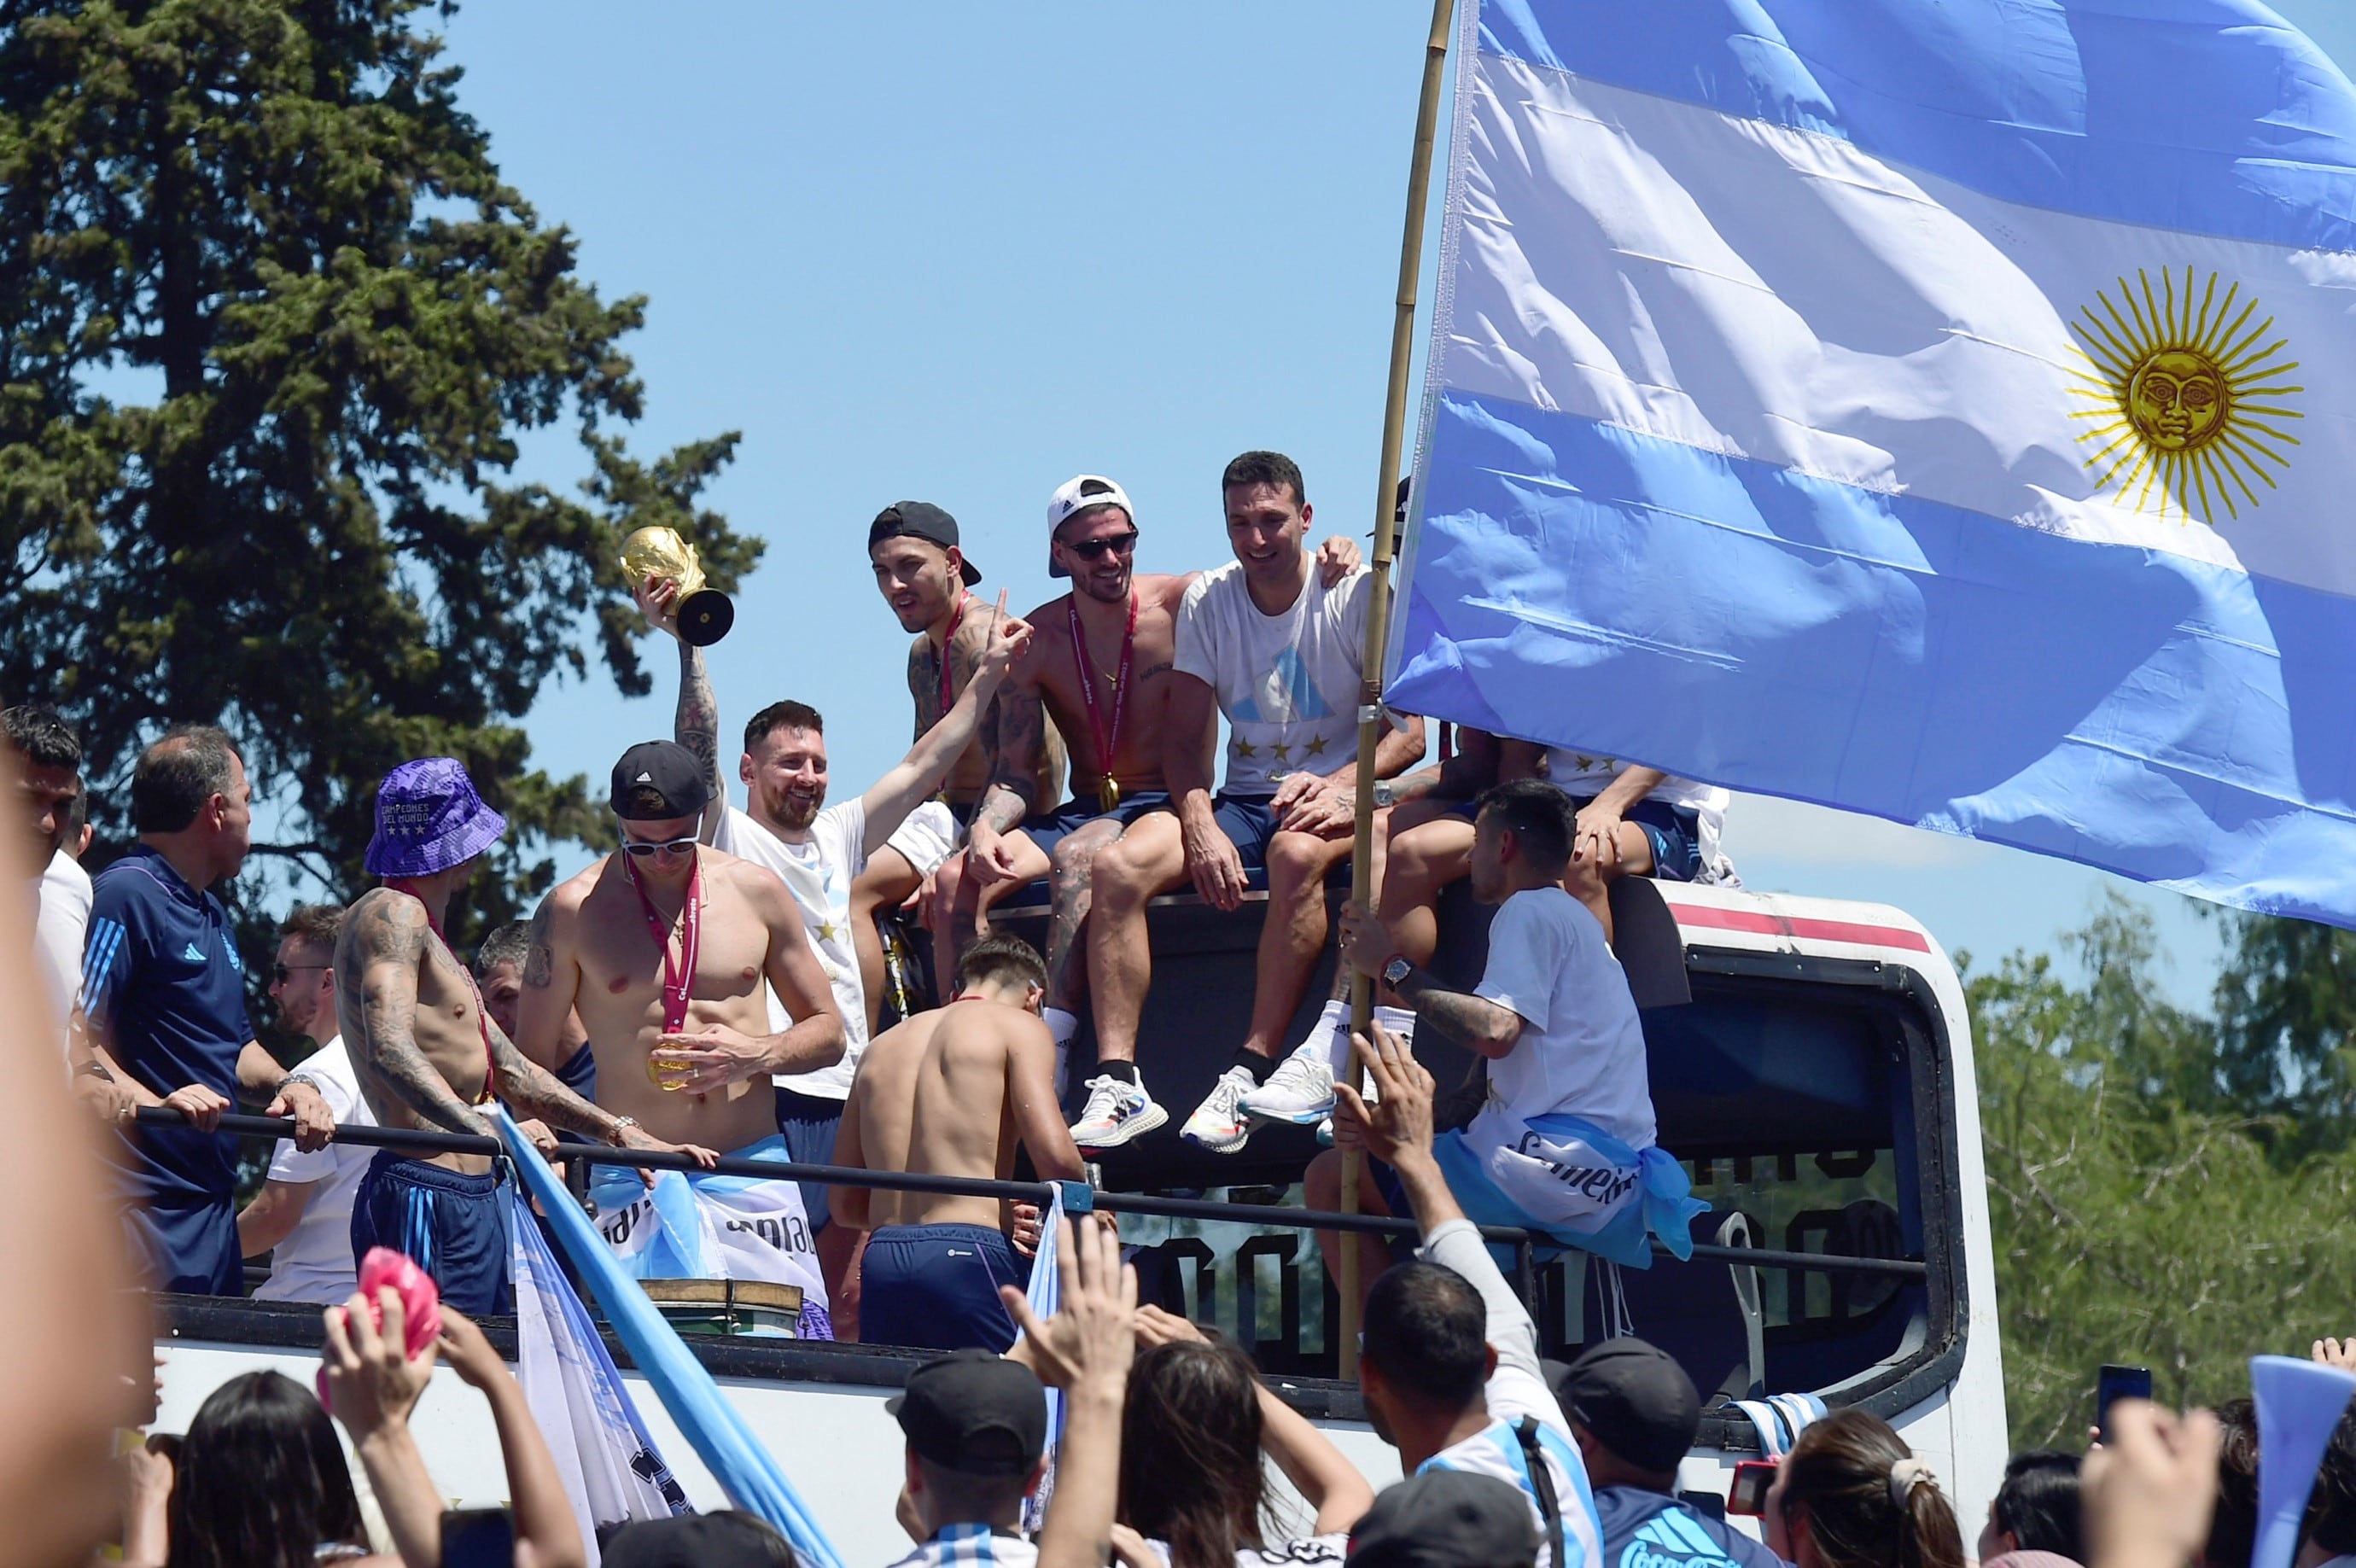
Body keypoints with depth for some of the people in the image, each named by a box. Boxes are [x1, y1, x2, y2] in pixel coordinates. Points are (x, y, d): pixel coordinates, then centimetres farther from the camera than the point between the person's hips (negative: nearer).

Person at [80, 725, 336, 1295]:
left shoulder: (213, 915, 23)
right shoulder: (124, 895, -10)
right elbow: (74, 1037, -18)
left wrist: (285, 1086, 10)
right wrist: (146, 1101, -30)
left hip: (214, 1203, 10)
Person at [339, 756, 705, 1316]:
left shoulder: (422, 934, 25)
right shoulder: (393, 915, -7)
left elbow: (511, 1071, 29)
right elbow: (391, 1049, -22)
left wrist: (623, 1133, 25)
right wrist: (491, 1133, -31)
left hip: (476, 1199, 10)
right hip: (429, 1200, -10)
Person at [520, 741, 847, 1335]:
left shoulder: (757, 892, 9)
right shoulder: (573, 910, 2)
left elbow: (827, 1029, 17)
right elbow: (532, 1064, 7)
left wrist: (756, 1055, -5)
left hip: (753, 1174, 2)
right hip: (636, 1186, -2)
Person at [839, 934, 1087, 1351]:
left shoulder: (880, 1047, 24)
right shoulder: (1017, 1026, 6)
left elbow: (847, 1203, 22)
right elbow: (1054, 1156, -8)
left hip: (880, 1259, 6)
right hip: (968, 1255, -6)